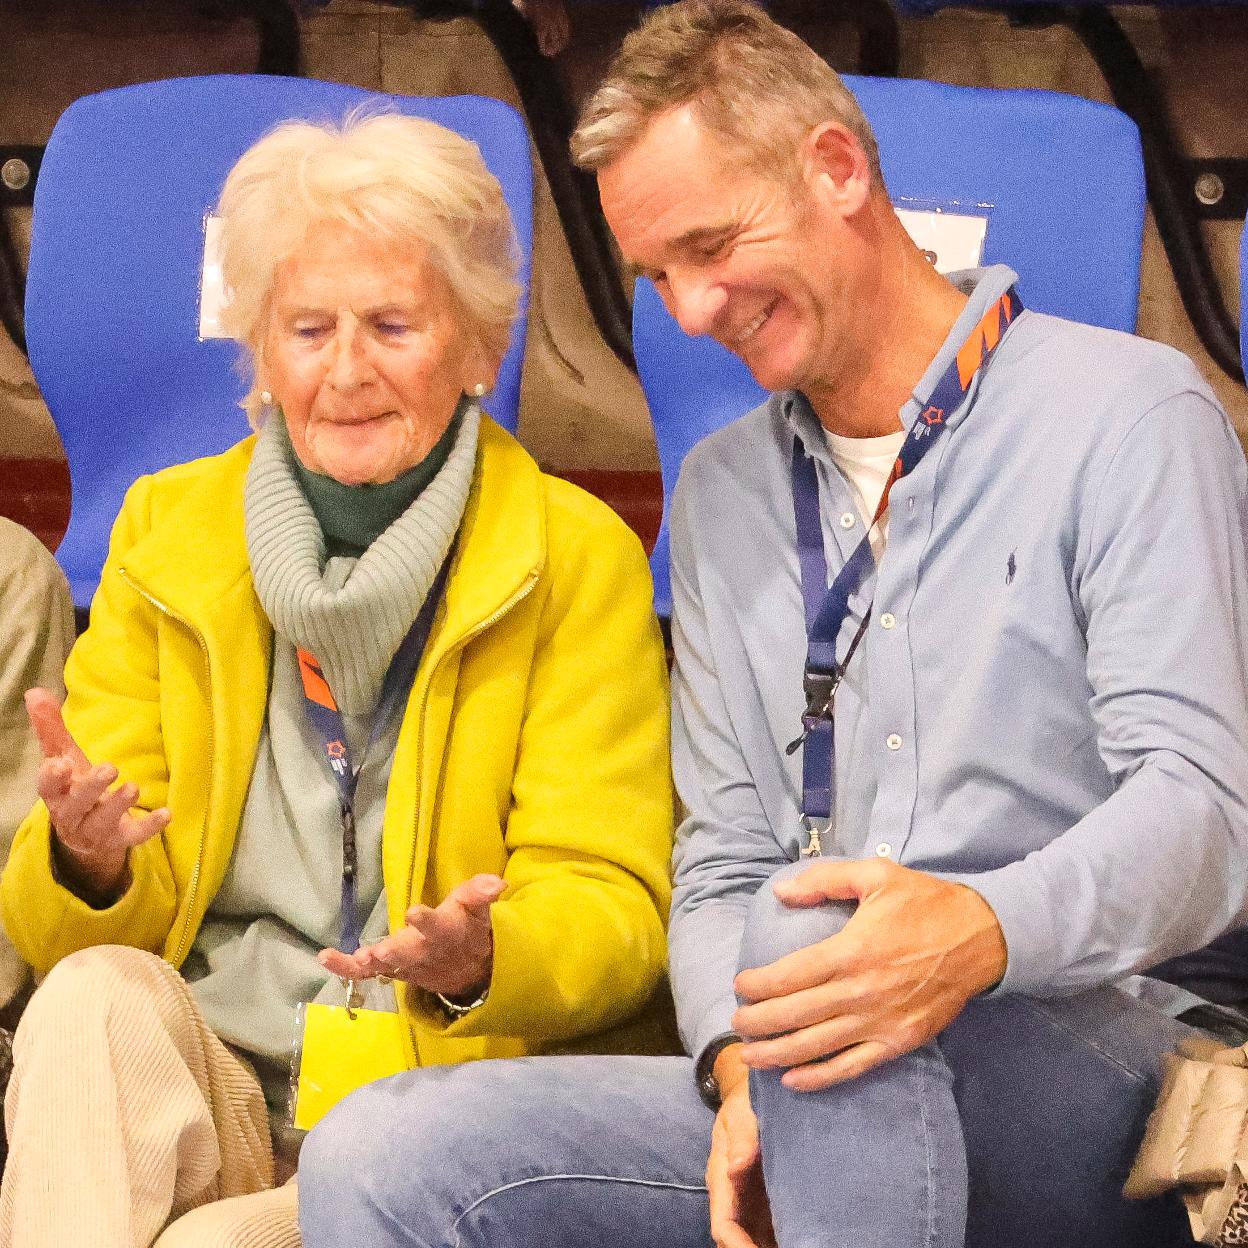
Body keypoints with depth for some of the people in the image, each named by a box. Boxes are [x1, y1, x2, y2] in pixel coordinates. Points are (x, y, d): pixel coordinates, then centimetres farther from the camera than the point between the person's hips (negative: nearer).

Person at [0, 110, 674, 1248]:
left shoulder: (578, 558, 0)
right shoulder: (166, 532, 8)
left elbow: (611, 907, -3)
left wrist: (480, 961, -26)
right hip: (192, 1084, 4)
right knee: (95, 996, -30)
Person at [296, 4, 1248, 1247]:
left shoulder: (1126, 414, 0)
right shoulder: (721, 491, 20)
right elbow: (723, 857, 15)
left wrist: (982, 932, -32)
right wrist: (743, 1073, -7)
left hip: (1097, 1071, -4)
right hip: (810, 1117, 5)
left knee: (808, 925, -38)